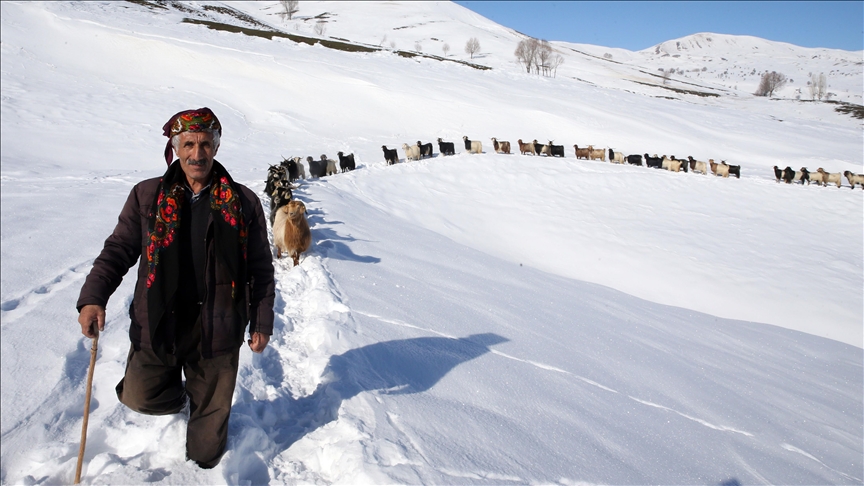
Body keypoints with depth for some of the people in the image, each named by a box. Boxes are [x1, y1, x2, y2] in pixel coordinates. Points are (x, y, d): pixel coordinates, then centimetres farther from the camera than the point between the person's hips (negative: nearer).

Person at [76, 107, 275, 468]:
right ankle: (178, 394, 39)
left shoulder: (242, 202, -2)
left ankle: (202, 467, 40)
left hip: (217, 328, -1)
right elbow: (119, 249, 4)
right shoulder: (147, 195, 1)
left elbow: (260, 268, 2)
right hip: (156, 326, 1)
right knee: (140, 397, 7)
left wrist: (262, 323, 0)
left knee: (211, 411, 13)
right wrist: (93, 297, -11)